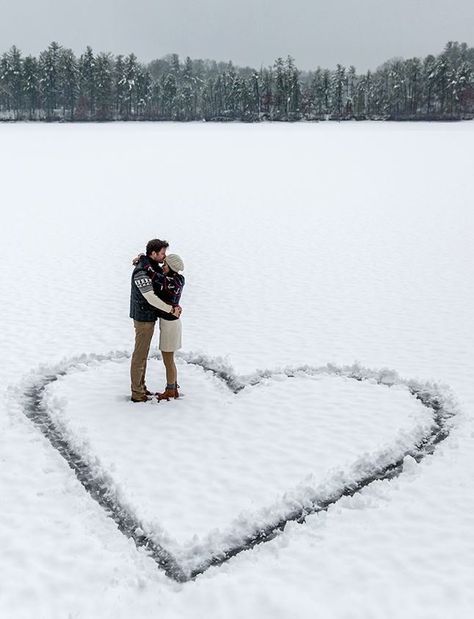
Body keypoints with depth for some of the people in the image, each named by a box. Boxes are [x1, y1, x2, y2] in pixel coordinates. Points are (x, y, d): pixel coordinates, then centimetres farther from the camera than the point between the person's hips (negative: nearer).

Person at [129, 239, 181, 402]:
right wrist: (171, 309, -19)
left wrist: (174, 306, 1)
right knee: (140, 355, -2)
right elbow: (151, 298, -27)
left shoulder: (154, 268, 8)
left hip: (150, 317, 10)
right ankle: (137, 394, 6)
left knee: (143, 354, 17)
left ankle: (140, 387, 28)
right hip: (143, 319, -10)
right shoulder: (141, 272, -23)